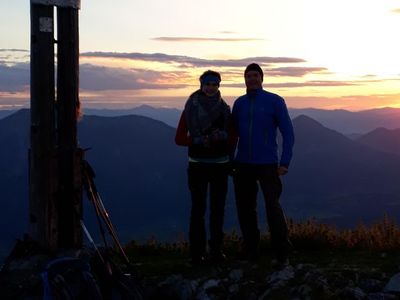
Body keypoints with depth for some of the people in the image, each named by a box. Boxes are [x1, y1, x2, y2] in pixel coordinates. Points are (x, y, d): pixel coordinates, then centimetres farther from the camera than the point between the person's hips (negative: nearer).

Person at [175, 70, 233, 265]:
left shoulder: (224, 109, 5)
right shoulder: (190, 108, -2)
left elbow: (232, 136, 7)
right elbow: (179, 139, -2)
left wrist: (222, 136, -15)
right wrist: (199, 141, -19)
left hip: (220, 164, 3)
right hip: (197, 164, -2)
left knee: (218, 208, 4)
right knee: (198, 209, -2)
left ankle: (216, 250, 11)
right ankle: (197, 253, 2)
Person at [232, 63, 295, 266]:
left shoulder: (275, 101, -4)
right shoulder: (239, 103, 9)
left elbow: (288, 133, -5)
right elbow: (233, 134, 16)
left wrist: (285, 163, -11)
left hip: (267, 165, -4)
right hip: (243, 165, 5)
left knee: (273, 207, -12)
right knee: (245, 209, 6)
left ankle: (282, 254, -3)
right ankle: (250, 251, 17)